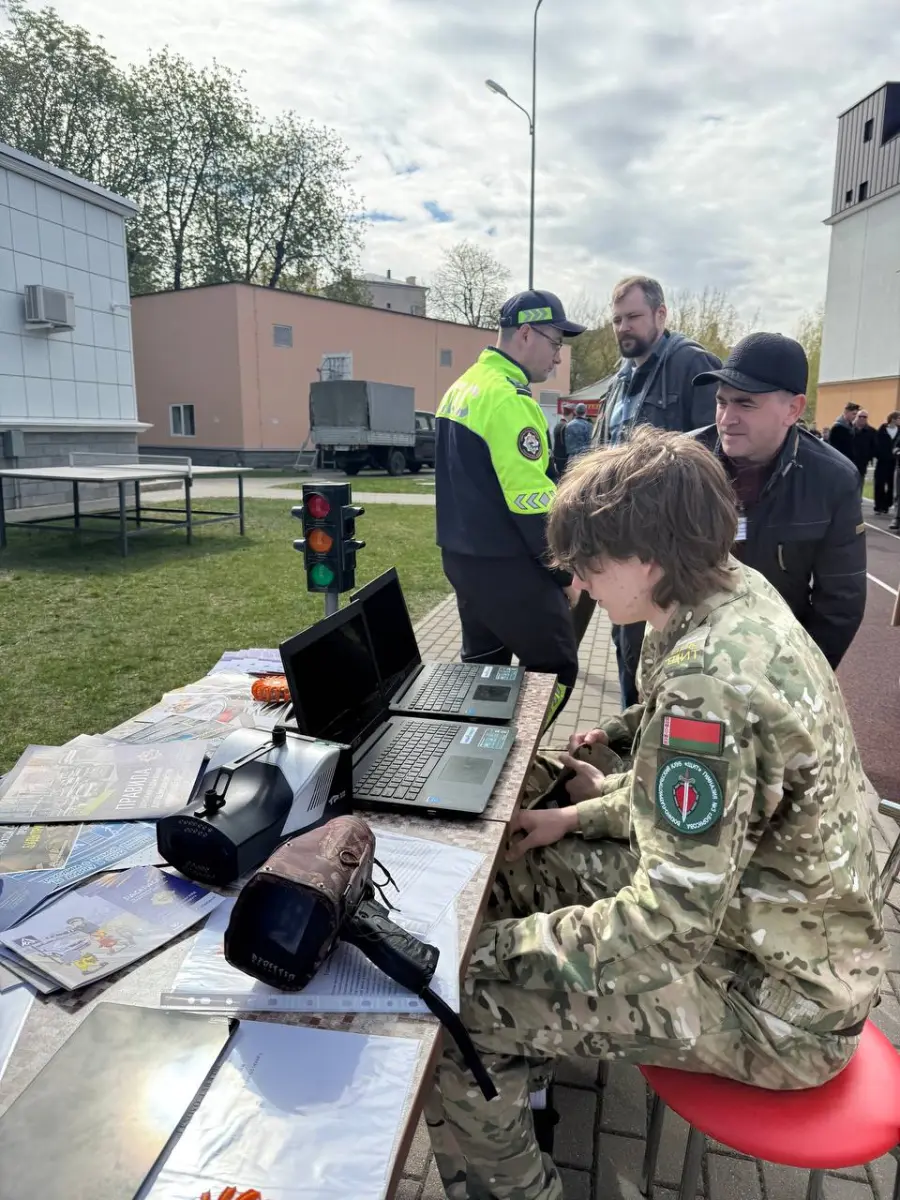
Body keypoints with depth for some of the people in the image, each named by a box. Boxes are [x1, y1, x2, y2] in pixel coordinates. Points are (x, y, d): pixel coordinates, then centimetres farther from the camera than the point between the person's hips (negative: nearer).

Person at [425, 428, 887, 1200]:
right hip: (762, 906, 9)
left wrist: (523, 945, -16)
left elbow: (674, 919, -28)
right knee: (513, 871, 14)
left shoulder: (709, 683, -32)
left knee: (458, 997, -10)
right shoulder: (735, 595, -3)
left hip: (776, 998, -9)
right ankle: (531, 1065, 35)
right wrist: (579, 816, 5)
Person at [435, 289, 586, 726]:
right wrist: (566, 568, -12)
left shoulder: (462, 388, 12)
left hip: (462, 554, 10)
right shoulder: (509, 398, -19)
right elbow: (533, 501, -23)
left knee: (483, 665, 20)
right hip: (505, 565, -10)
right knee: (556, 667, 2)